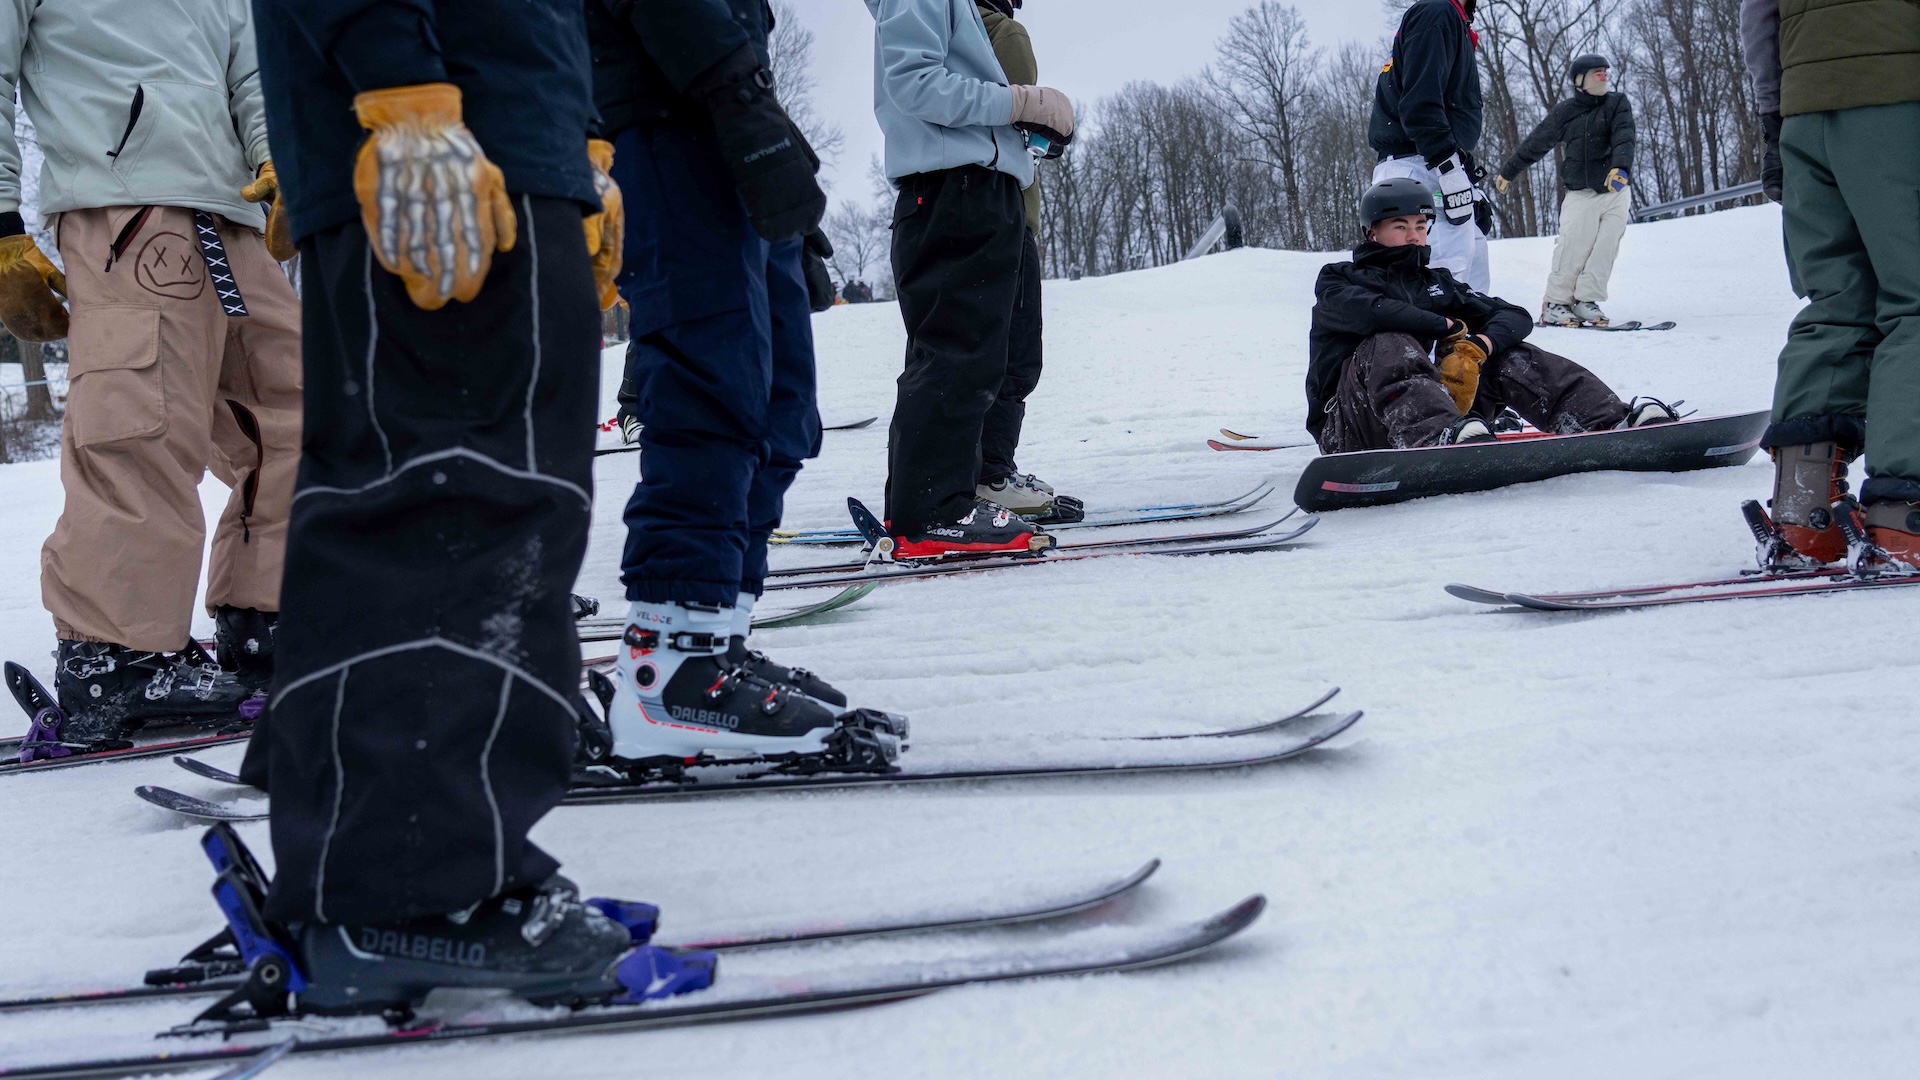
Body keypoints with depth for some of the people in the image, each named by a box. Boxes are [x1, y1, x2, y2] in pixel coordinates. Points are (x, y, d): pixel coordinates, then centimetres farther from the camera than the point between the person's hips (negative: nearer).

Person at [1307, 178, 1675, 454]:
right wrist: (1449, 328, -9)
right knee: (1389, 346, -32)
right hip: (1349, 428, -5)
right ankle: (1442, 436, -63)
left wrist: (1477, 346, -14)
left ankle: (1610, 421, -28)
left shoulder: (1437, 282, 24)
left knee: (1505, 354, -8)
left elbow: (1516, 316, 8)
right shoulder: (1337, 280, 10)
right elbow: (1370, 311, -17)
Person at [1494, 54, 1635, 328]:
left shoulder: (1617, 105, 4)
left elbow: (1624, 140, -12)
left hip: (1616, 191, 2)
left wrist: (1620, 168, -33)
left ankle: (1586, 300, 5)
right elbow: (1534, 144, 12)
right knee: (1574, 247, -14)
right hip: (1580, 194, -2)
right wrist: (1507, 173, 19)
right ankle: (1556, 303, -7)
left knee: (1605, 248, -4)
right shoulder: (1565, 112, 2)